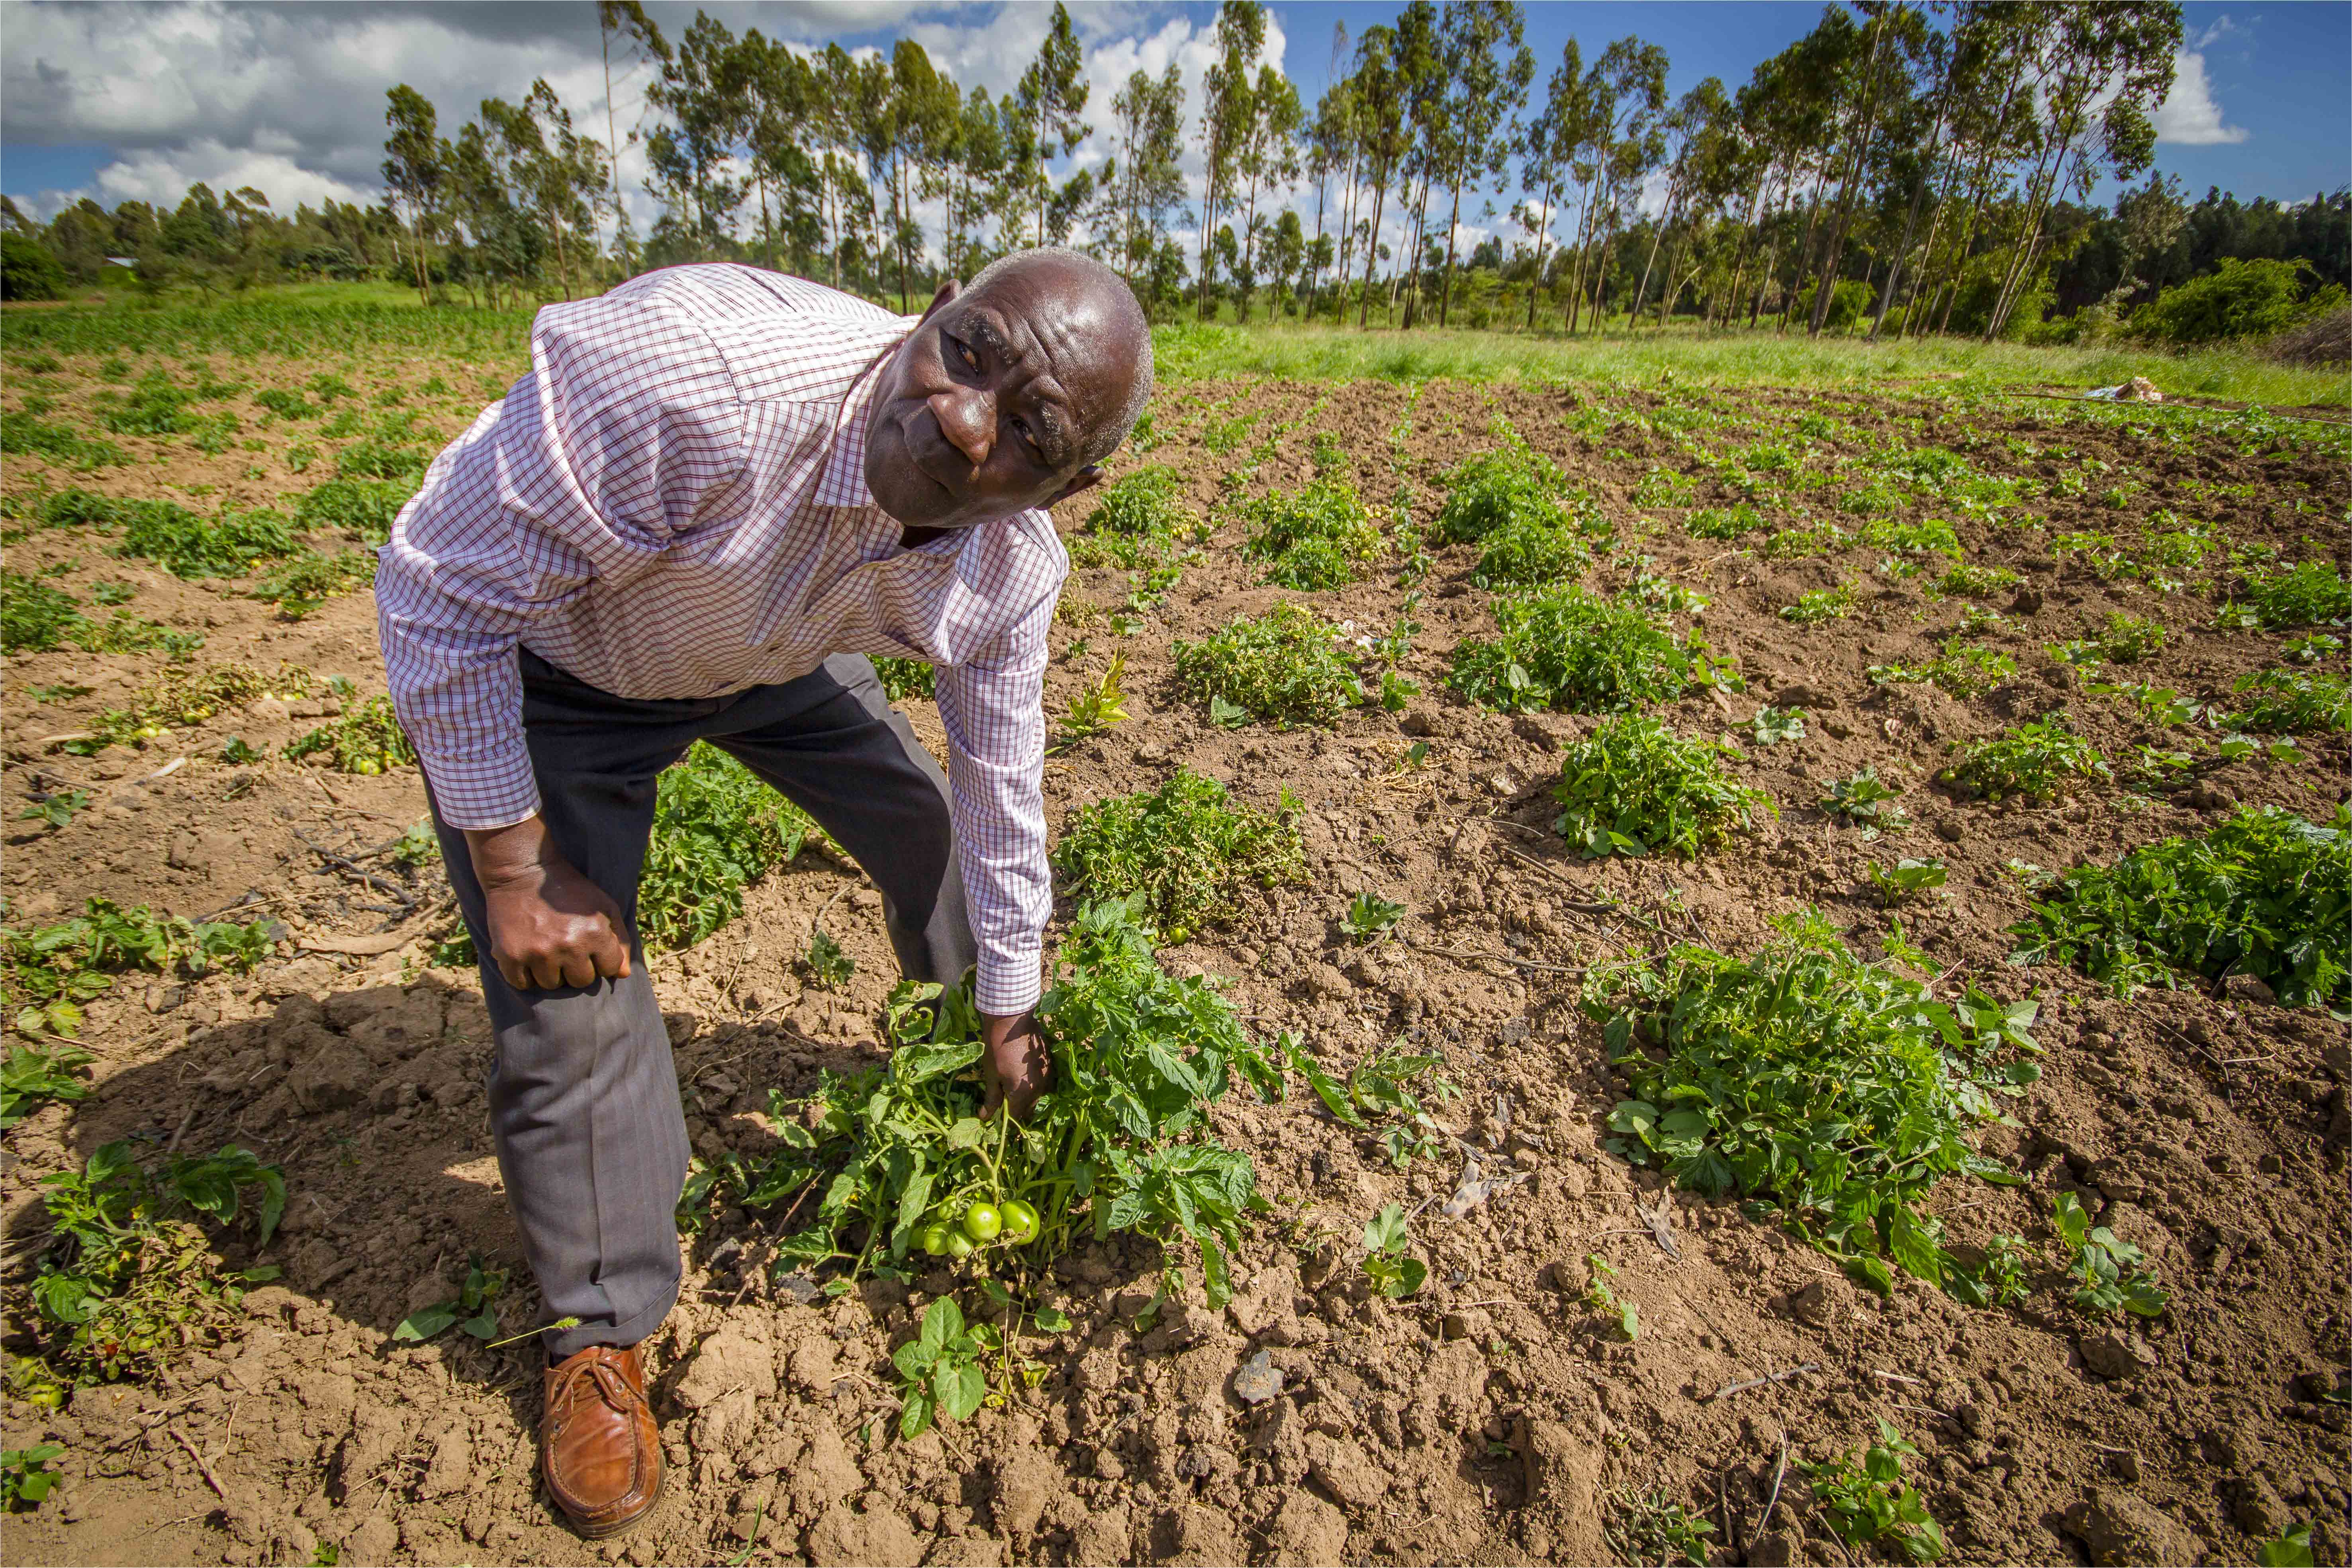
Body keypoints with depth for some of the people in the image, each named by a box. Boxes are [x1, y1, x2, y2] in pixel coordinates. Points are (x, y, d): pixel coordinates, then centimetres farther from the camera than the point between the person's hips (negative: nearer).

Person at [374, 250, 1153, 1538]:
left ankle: (976, 1060, 44)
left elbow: (1002, 790, -10)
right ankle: (597, 1337, 19)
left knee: (934, 825, 10)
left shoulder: (1011, 572, -25)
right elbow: (440, 593, -29)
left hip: (770, 651, 5)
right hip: (540, 661, -4)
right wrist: (517, 877, -24)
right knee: (569, 1005, -7)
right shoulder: (687, 371, -43)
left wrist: (1009, 1021, -1)